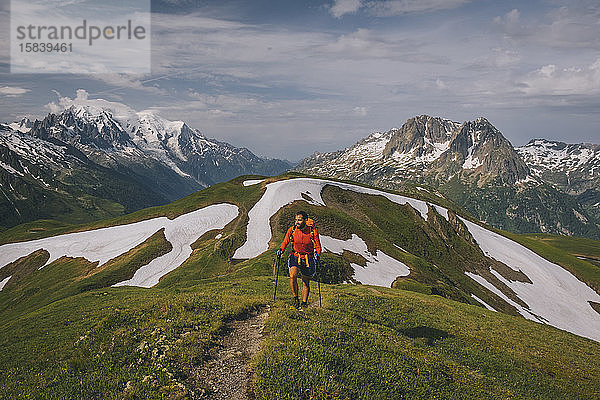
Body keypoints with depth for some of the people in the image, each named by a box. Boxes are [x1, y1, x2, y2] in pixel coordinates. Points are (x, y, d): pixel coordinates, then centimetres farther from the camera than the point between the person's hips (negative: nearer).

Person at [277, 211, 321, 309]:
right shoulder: (292, 230, -7)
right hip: (295, 257, 0)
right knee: (292, 276, -23)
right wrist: (281, 250, -18)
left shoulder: (313, 231, -12)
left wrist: (317, 254, -28)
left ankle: (304, 302, 30)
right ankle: (295, 298, -3)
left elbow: (318, 246, -8)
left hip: (308, 259, 0)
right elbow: (285, 242, 1)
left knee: (306, 282, 10)